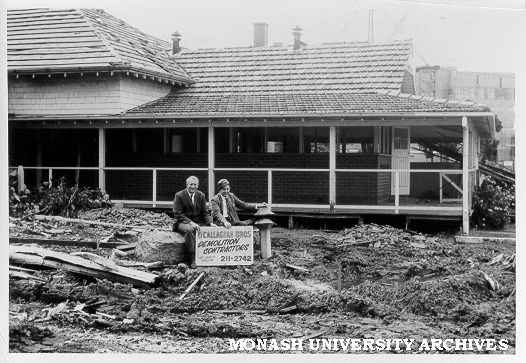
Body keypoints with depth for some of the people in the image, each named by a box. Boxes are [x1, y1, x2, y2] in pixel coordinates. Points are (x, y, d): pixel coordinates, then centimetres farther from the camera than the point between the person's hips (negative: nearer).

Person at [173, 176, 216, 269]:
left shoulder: (201, 195, 11)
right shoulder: (179, 195, -2)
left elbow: (205, 212, 9)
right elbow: (178, 214, -9)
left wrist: (210, 222, -12)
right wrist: (190, 223, -23)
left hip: (198, 222, 4)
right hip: (183, 222, -4)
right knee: (189, 230, -38)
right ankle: (193, 260, -35)